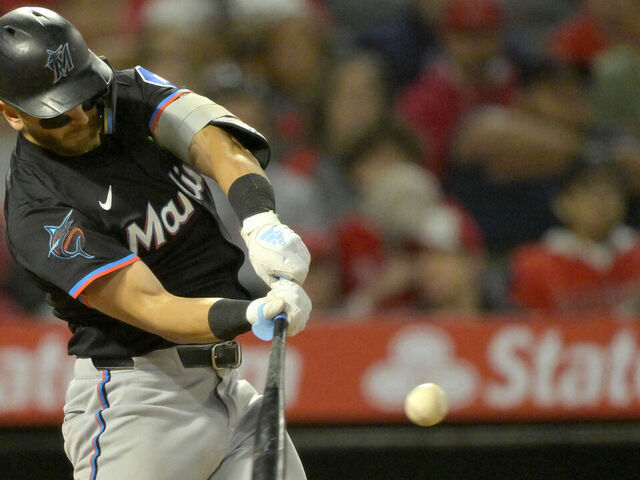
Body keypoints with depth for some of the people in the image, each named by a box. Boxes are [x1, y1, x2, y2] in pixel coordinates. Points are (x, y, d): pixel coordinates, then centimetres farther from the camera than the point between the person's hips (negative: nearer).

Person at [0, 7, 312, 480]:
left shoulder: (132, 92, 3)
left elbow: (217, 142, -15)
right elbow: (149, 308, -25)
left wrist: (260, 220, -36)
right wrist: (252, 315, -42)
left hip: (226, 385, 7)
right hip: (133, 400, -7)